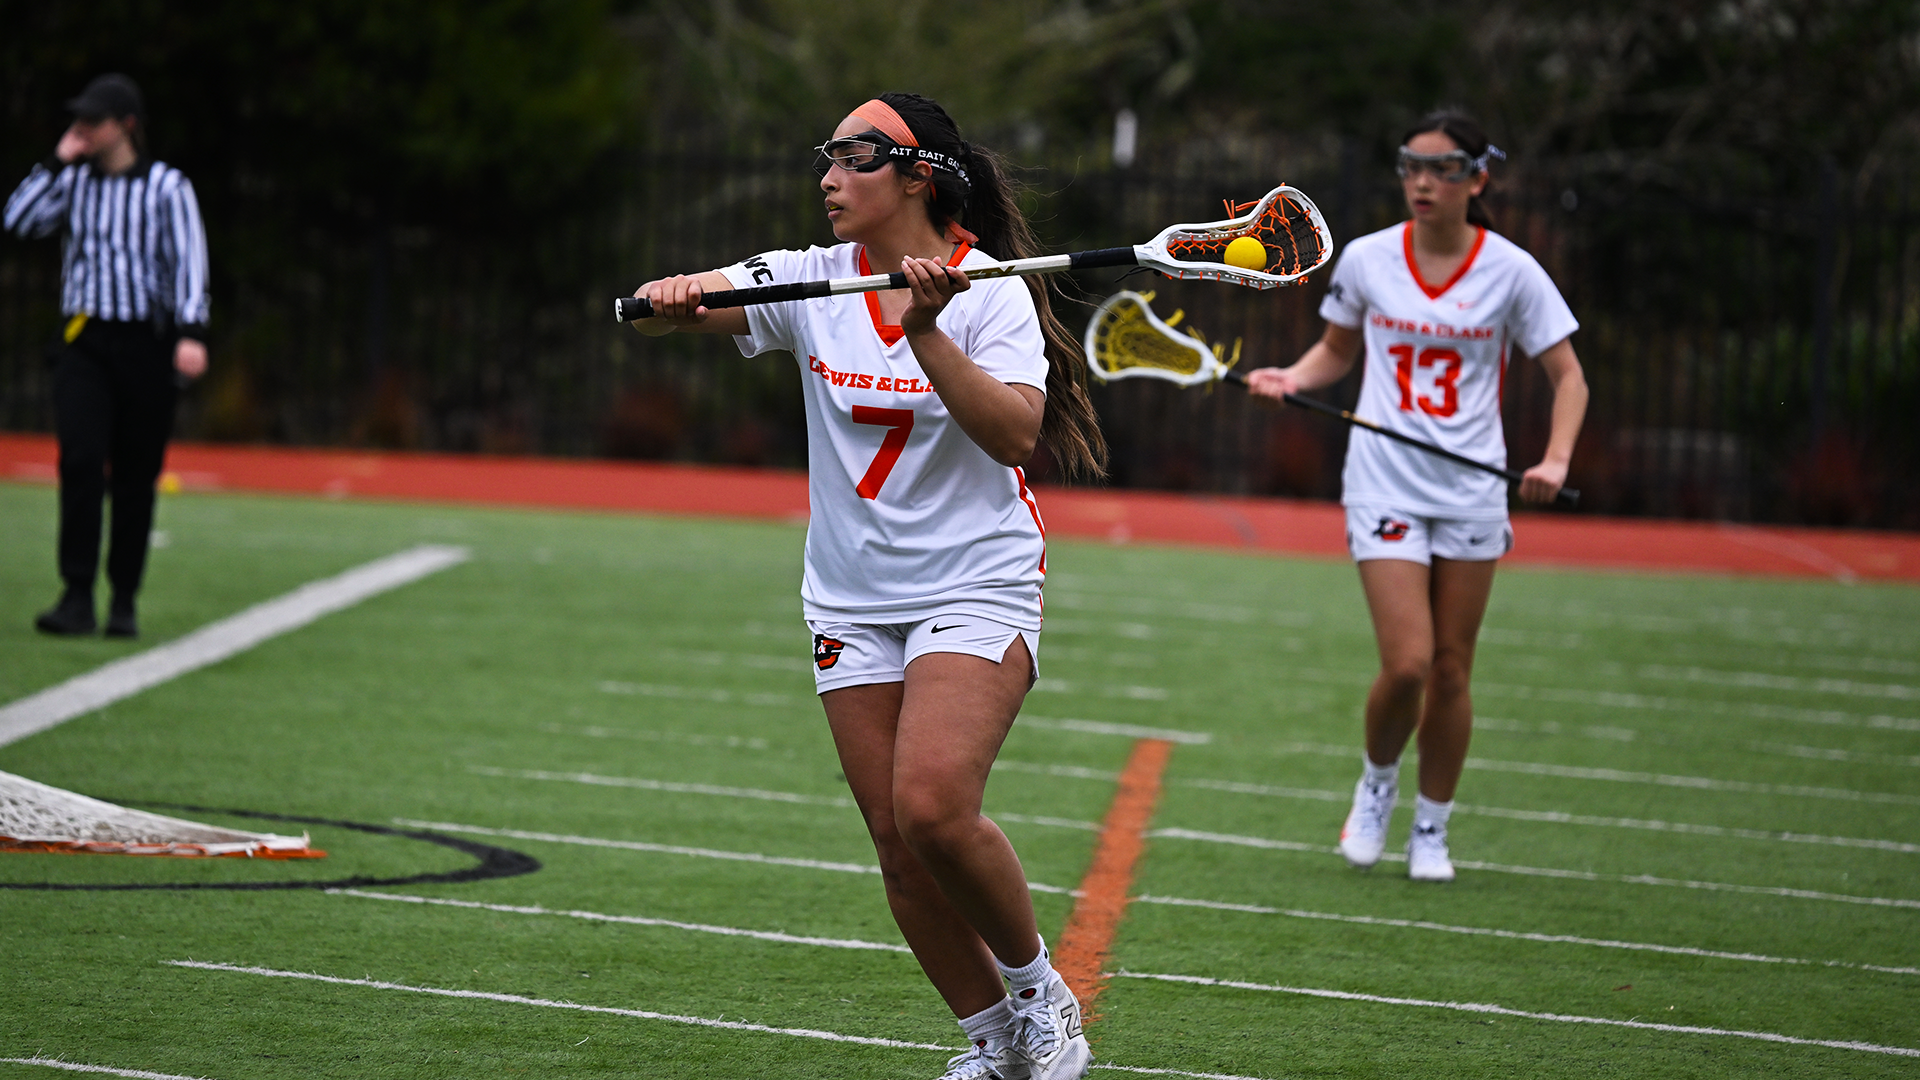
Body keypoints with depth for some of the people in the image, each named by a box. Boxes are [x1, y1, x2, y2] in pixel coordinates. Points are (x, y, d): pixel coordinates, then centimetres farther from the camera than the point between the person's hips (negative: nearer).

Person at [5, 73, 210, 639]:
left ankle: (124, 602, 13)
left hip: (147, 343, -2)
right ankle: (77, 597, -16)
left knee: (135, 477, 2)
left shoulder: (167, 186, 1)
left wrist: (191, 333, -19)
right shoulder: (74, 182, 12)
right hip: (84, 342, 2)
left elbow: (189, 262, -6)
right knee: (80, 456, -15)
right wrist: (58, 162, -1)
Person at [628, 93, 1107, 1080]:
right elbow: (660, 307, -5)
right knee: (899, 847, 1)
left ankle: (1036, 985, 0)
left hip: (976, 585, -5)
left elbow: (1015, 434, -22)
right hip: (852, 601, 5)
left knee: (933, 807, -23)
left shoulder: (988, 292, -8)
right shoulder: (812, 280, 2)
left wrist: (925, 330, -29)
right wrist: (671, 297, -28)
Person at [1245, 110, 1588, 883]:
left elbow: (1567, 375, 2)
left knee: (1451, 671, 5)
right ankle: (1377, 782, 18)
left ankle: (1431, 828, 22)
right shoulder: (1366, 260, 0)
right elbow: (1337, 349, 17)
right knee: (1406, 665, -12)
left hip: (1472, 492, 0)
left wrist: (1556, 459, -14)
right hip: (1385, 485, 0)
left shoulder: (1510, 270, -3)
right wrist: (1293, 378, -4)